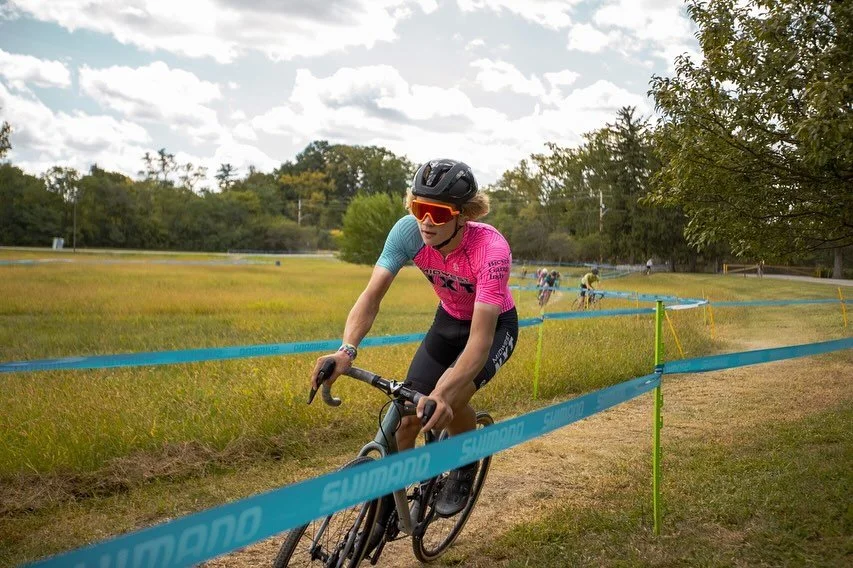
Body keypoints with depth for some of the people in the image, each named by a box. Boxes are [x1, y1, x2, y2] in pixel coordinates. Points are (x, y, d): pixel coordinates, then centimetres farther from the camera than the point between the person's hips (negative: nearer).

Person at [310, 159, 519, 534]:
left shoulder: (491, 250, -37)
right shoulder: (409, 231, -26)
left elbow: (480, 338, -42)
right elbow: (372, 295, -28)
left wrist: (444, 393, -57)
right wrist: (346, 351, -46)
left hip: (495, 325, -4)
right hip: (449, 320, 4)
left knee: (448, 400, -28)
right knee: (408, 412, -4)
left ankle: (467, 464, 6)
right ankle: (385, 510, 16)